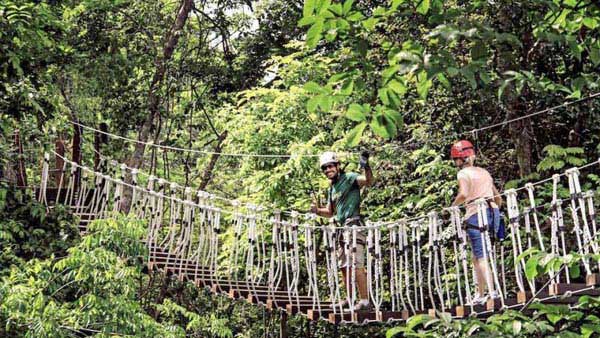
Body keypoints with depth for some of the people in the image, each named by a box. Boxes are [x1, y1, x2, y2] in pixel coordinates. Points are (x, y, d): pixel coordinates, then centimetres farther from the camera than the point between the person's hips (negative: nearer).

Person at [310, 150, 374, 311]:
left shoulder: (349, 178, -5)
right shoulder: (332, 188, 20)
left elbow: (369, 181, -24)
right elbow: (330, 212, 26)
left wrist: (367, 168, -43)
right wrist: (317, 210, 7)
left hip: (354, 225, -9)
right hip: (342, 228, 9)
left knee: (356, 264, -15)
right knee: (344, 266, 13)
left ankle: (365, 300, -14)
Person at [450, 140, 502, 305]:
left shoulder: (463, 173, 1)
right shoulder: (484, 172, 22)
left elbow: (464, 194, -17)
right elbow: (498, 197, 25)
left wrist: (453, 206, -2)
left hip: (476, 214, -6)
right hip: (493, 212, 7)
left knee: (480, 256, -6)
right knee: (479, 255, 13)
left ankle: (491, 292, -15)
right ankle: (480, 292, 13)